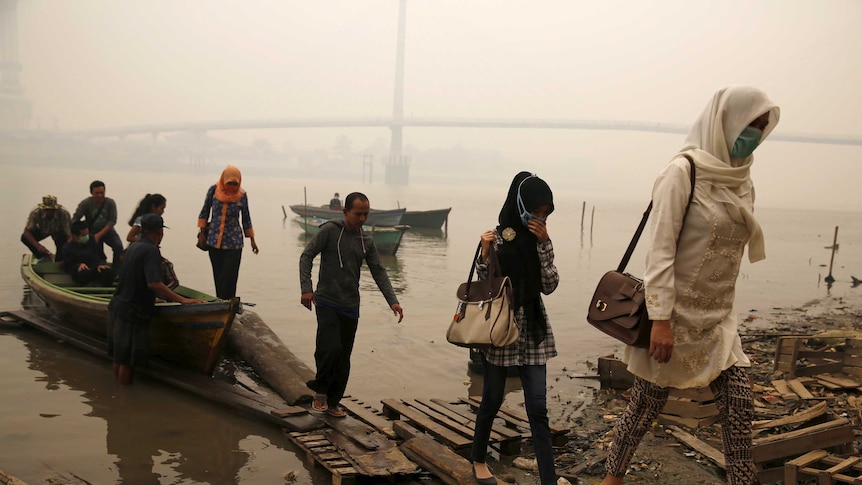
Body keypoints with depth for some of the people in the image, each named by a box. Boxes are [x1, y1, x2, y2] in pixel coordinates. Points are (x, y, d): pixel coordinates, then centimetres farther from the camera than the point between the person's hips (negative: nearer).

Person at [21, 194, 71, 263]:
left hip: (59, 232, -3)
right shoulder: (36, 213, -33)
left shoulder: (64, 214, -38)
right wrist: (38, 246, -42)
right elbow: (27, 231, -28)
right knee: (24, 238, -19)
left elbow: (69, 235, -35)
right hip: (42, 230, 3)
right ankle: (44, 258, -2)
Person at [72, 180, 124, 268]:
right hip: (91, 232, 0)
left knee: (118, 246, -24)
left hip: (107, 231, 0)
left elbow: (112, 221, -16)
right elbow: (75, 219, -19)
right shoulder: (85, 203, -15)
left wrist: (99, 235, -23)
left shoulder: (110, 202, -14)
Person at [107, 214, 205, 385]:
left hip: (117, 306, 9)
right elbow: (154, 283, -28)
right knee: (128, 361, 0)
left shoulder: (133, 247, 11)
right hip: (132, 313, -9)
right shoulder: (151, 250, -18)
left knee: (118, 357, 18)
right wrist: (182, 300, -26)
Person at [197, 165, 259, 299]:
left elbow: (246, 218, 9)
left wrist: (252, 240, 12)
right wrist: (202, 232, 7)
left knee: (229, 277, -7)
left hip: (234, 242, -1)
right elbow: (205, 212, 10)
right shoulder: (214, 190, -3)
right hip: (214, 241, 1)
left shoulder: (242, 195, -3)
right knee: (218, 276, 6)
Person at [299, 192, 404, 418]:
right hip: (327, 302, -4)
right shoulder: (330, 230, -6)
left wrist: (393, 300, -3)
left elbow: (378, 272, 8)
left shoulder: (367, 240, 8)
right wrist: (306, 289, -17)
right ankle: (320, 391, 5)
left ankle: (333, 403, 20)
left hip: (351, 306, 5)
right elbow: (307, 256, -6)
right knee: (331, 348, -19)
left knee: (344, 358, 7)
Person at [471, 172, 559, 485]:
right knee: (492, 400, 11)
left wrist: (544, 243, -12)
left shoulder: (539, 239, 5)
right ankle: (478, 459, 35)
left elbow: (549, 286, -4)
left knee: (538, 408, -1)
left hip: (533, 332, 3)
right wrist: (485, 253, -22)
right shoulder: (496, 238, -7)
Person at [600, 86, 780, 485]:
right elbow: (660, 249, -18)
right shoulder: (683, 171, -15)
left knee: (739, 406, 3)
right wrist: (661, 318, -21)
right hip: (673, 312, -6)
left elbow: (733, 246, 14)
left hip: (717, 317, 6)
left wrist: (721, 309, 17)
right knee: (648, 403, 8)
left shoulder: (740, 180, 6)